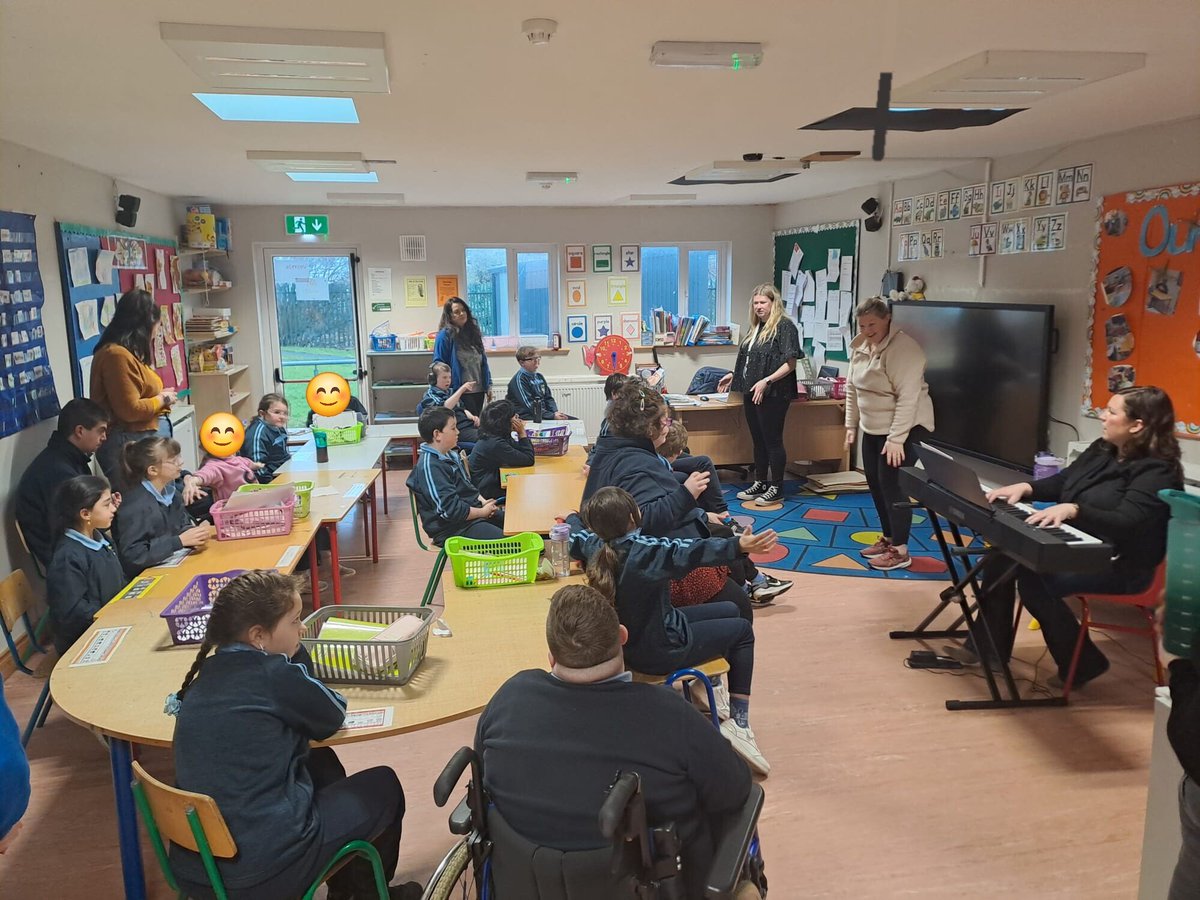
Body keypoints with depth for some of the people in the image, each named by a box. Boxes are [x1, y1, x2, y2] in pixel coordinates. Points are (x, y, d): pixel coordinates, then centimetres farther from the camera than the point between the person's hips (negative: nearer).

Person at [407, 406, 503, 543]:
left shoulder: (450, 455, 10)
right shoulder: (430, 467, -21)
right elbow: (450, 510, -25)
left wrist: (483, 502, 4)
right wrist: (483, 512, -13)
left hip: (473, 512, 10)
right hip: (453, 529, -10)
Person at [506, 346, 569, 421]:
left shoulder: (539, 377, 17)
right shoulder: (519, 379, -9)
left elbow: (548, 398, 18)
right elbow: (530, 406, -15)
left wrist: (556, 412, -4)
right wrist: (552, 415, -21)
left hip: (544, 413, 8)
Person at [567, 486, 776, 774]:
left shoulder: (595, 548, -7)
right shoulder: (644, 551, -30)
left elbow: (575, 533, 15)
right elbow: (687, 552, -45)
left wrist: (573, 517, 37)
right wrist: (739, 545, -55)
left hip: (629, 639, 8)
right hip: (658, 651, -8)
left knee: (729, 610, 19)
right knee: (742, 630, 10)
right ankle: (738, 722, 8)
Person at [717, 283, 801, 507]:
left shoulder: (784, 326, -11)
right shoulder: (755, 327, 14)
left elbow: (790, 363, -16)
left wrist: (766, 381, -23)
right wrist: (733, 375, 14)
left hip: (773, 394, -8)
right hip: (751, 393, 8)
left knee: (772, 440, 0)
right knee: (758, 440, 15)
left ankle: (776, 489, 10)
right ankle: (760, 483, 25)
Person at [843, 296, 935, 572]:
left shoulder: (903, 348, -20)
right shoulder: (860, 347, 6)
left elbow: (907, 397, -24)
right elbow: (852, 389, 15)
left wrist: (896, 438, -27)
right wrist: (851, 425, 13)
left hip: (905, 428, -8)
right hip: (872, 429, 9)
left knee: (893, 486, -7)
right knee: (875, 484, 13)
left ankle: (900, 551, 4)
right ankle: (888, 538, 29)